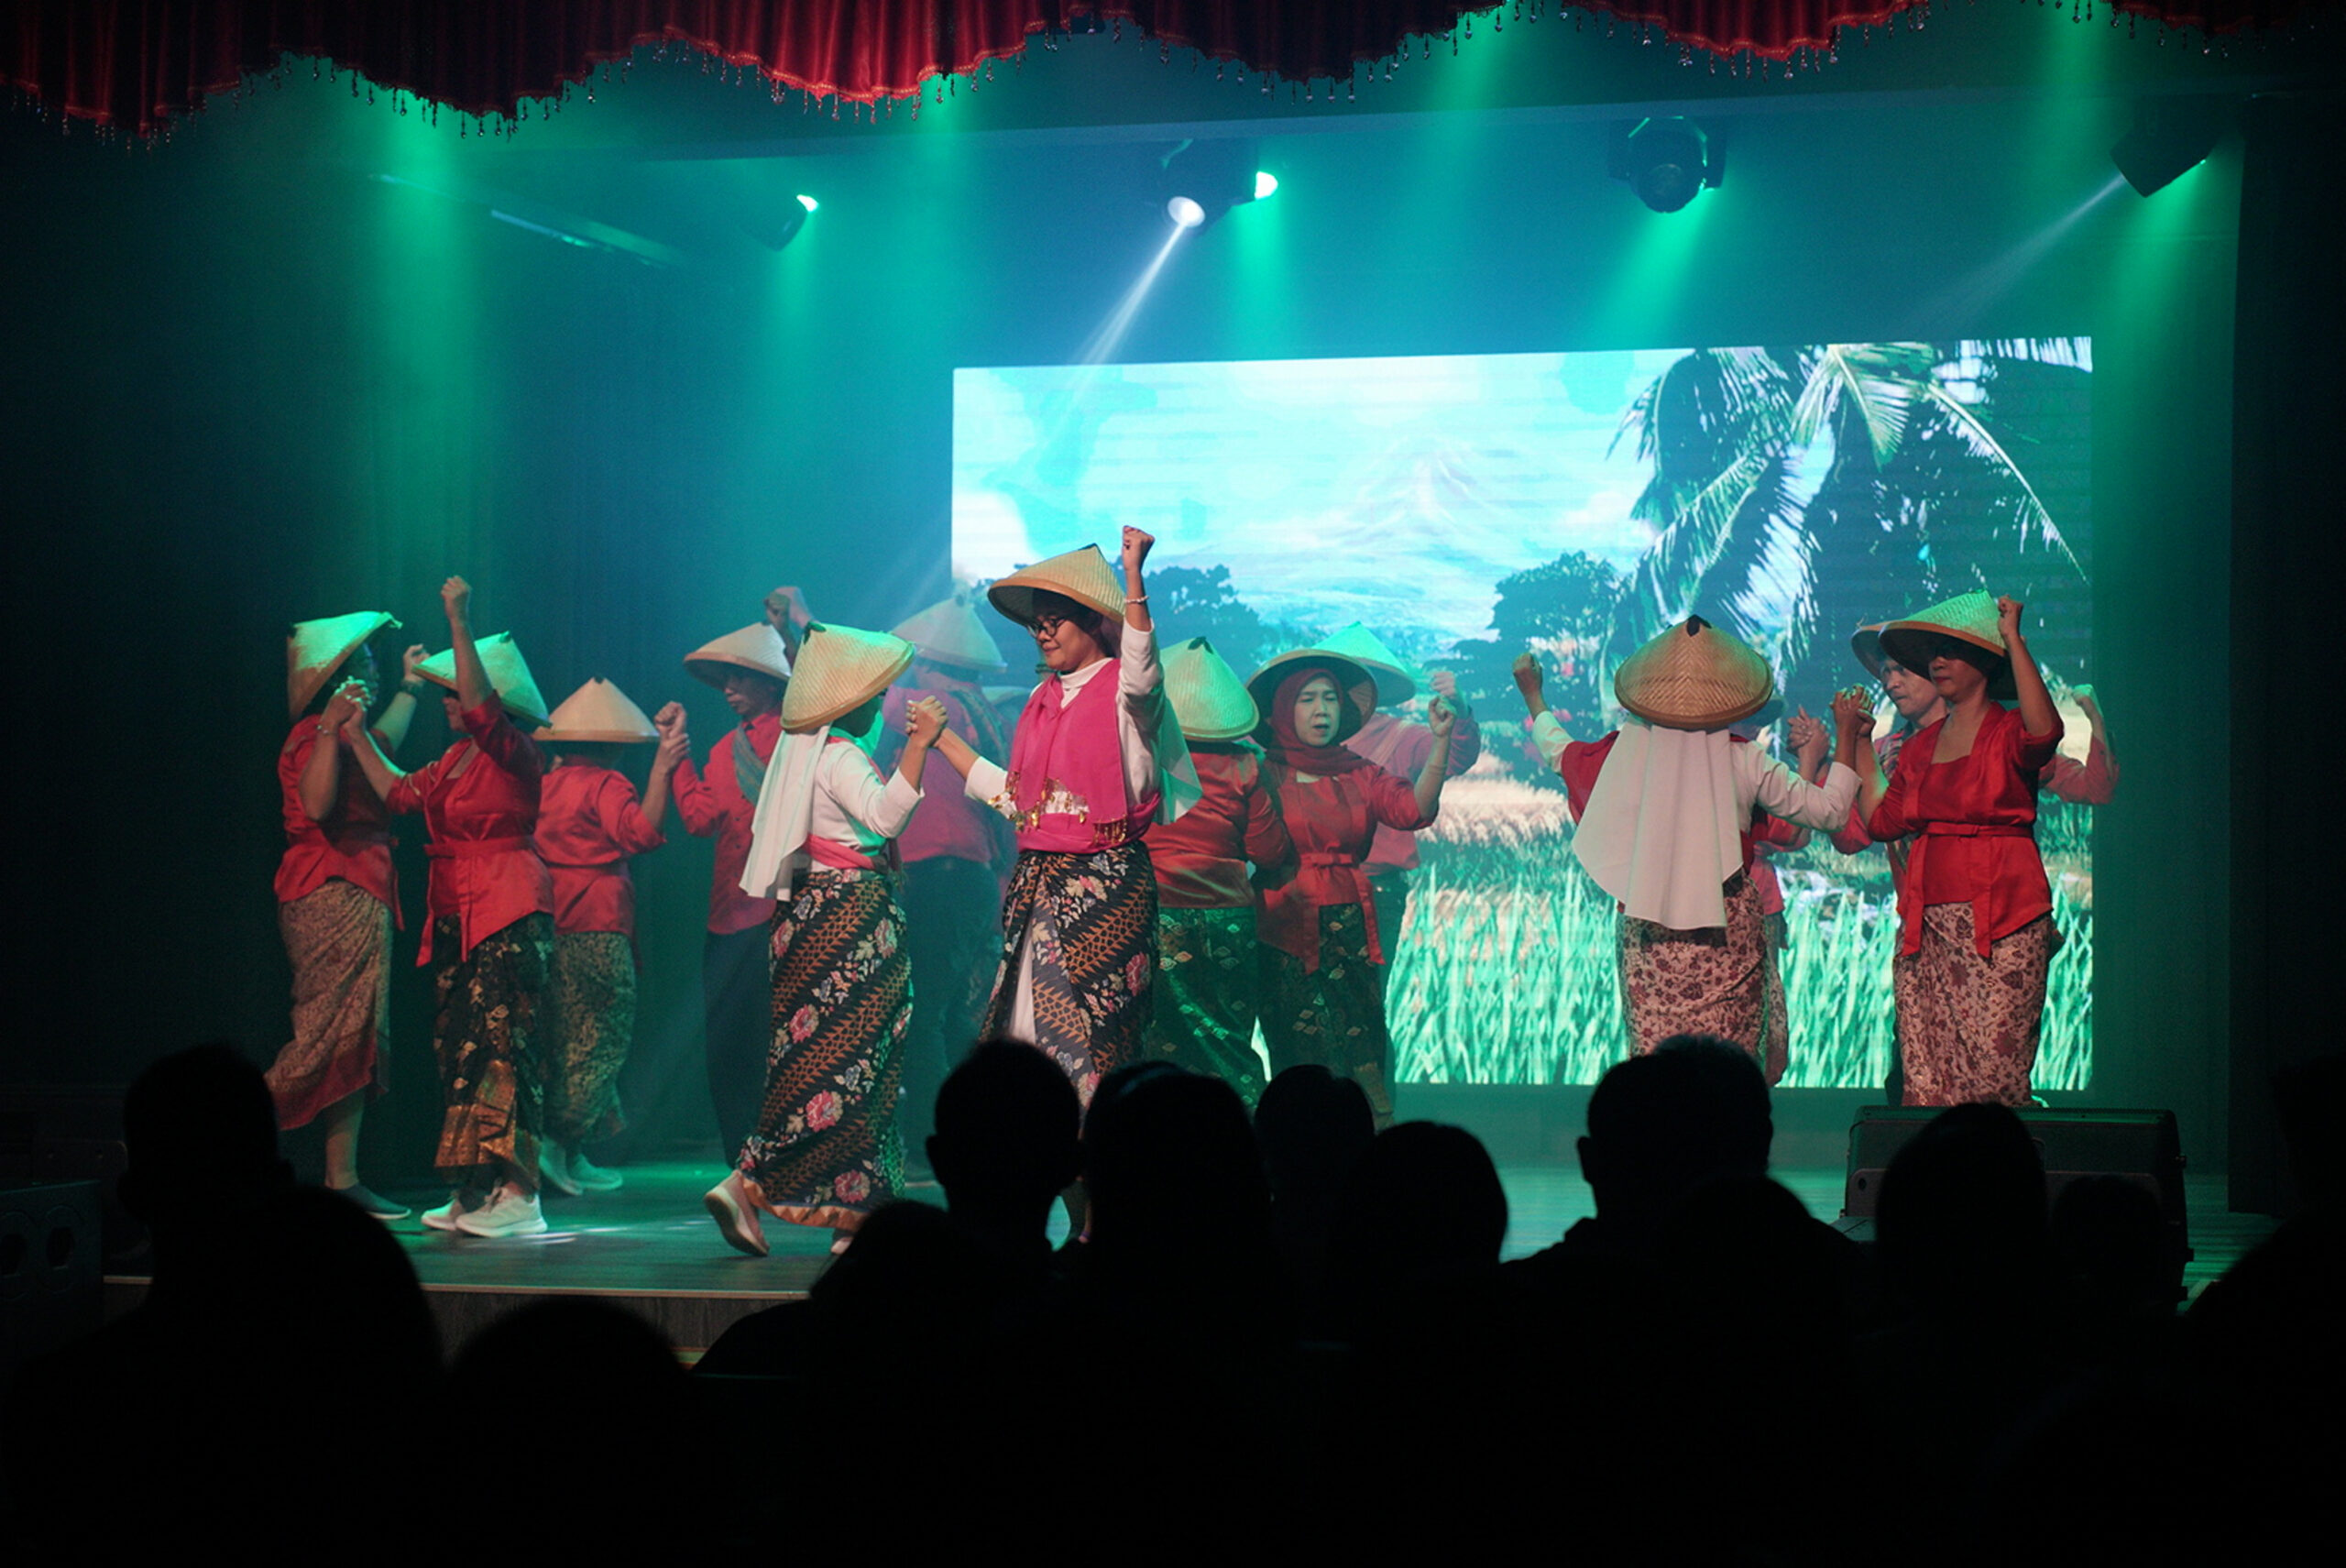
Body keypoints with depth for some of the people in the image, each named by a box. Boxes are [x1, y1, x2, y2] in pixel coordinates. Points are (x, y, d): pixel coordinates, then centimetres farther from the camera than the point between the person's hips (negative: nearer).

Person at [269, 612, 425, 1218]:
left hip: (359, 900, 10)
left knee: (356, 1044, 7)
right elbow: (316, 805, -28)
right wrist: (331, 730, -31)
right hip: (332, 897, -10)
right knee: (332, 1038, -12)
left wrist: (408, 688, 53)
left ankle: (343, 1180, 7)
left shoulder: (340, 734, 19)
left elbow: (380, 748, 43)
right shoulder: (313, 735, -11)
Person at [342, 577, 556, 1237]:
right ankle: (473, 1193, 13)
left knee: (500, 1044, -15)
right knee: (459, 1046, 8)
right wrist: (358, 738, 27)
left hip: (507, 915, -9)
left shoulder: (514, 754, -9)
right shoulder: (454, 761, 17)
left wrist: (458, 621, -26)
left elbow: (480, 700, -25)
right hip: (457, 919, 9)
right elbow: (398, 792, 27)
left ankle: (515, 1194, -17)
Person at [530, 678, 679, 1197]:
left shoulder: (544, 785, 11)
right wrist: (661, 769, -17)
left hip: (550, 921, 7)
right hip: (597, 926, -7)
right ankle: (560, 1141, -12)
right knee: (604, 1037, -2)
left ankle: (571, 1157, 10)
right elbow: (642, 832, -21)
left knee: (566, 1038, 11)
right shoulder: (606, 785, -8)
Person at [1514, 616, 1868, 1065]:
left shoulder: (1624, 753, -3)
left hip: (1648, 936, 2)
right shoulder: (1743, 763, -8)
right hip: (1728, 936, -2)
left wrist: (1532, 695, 35)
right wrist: (1848, 735, 11)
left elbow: (1558, 751, 17)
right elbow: (1829, 809, 0)